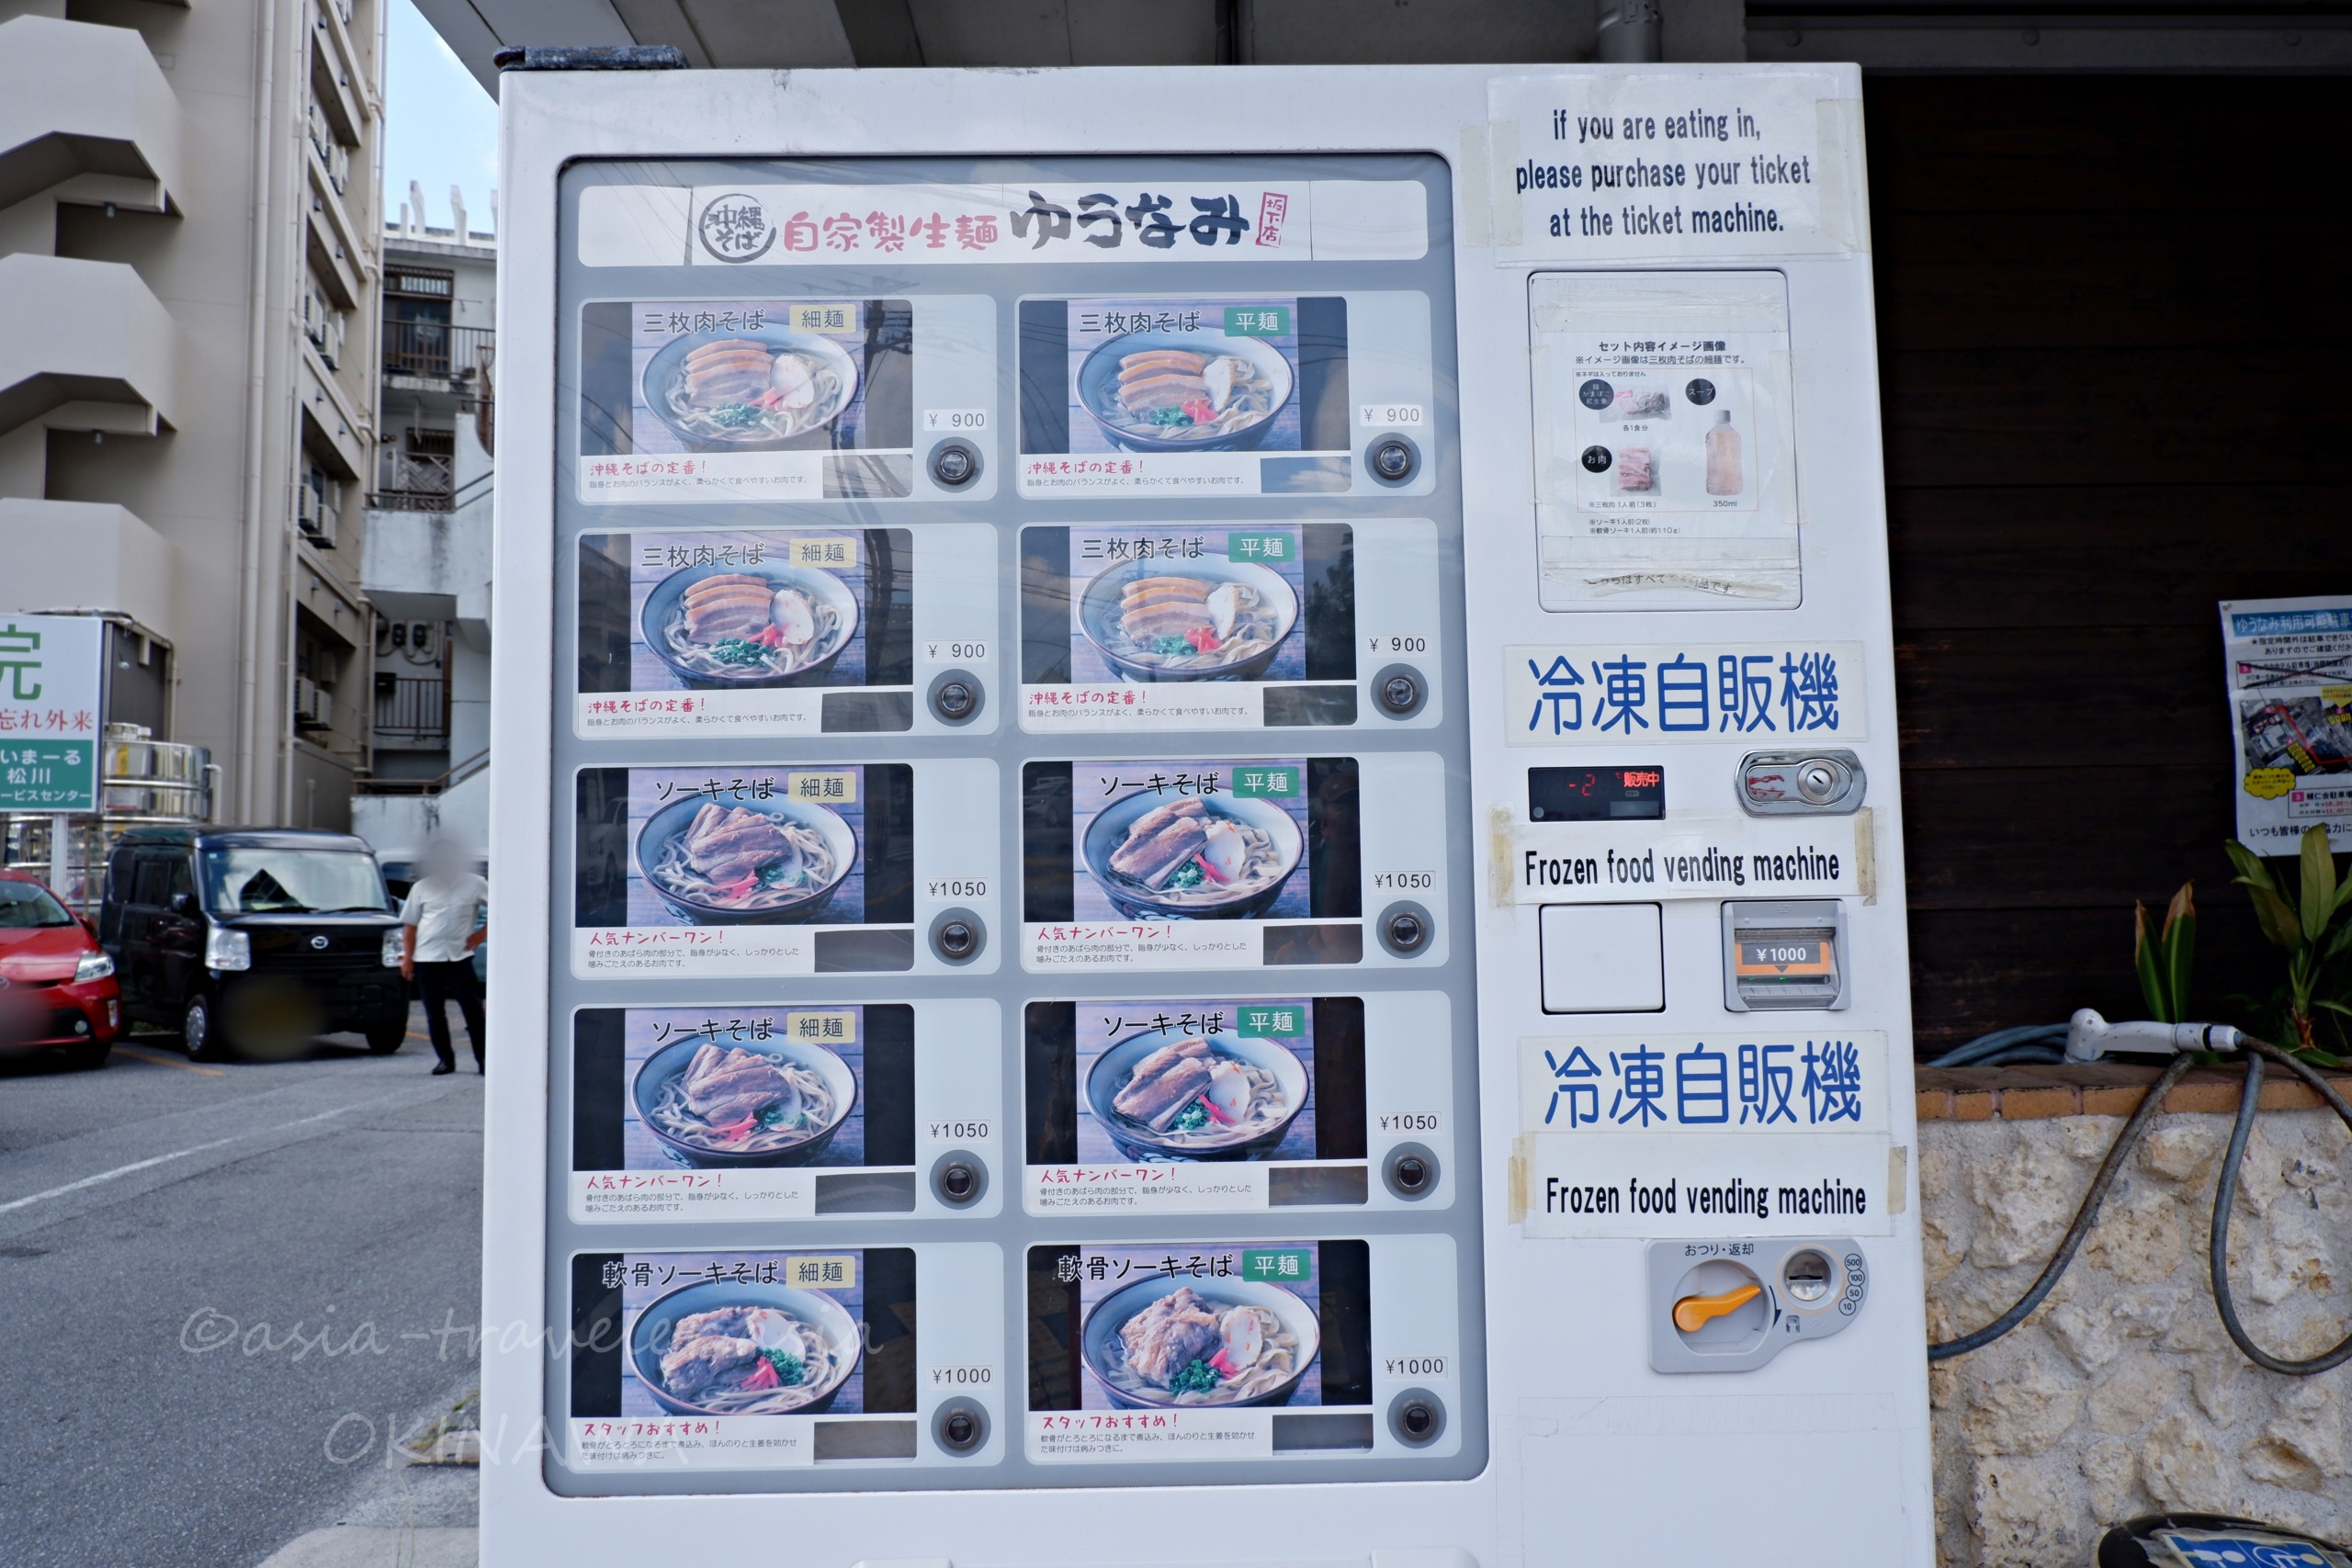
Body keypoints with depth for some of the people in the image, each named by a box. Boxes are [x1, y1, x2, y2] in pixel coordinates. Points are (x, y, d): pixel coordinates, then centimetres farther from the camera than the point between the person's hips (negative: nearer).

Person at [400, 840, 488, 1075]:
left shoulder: (475, 885, 4)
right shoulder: (422, 887, 9)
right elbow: (410, 926, 10)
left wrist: (481, 934, -3)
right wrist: (407, 958, 2)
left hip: (460, 958, -2)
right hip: (427, 959, 2)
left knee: (473, 1010, -6)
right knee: (434, 1014, 6)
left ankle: (483, 1059, -1)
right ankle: (445, 1059, 17)